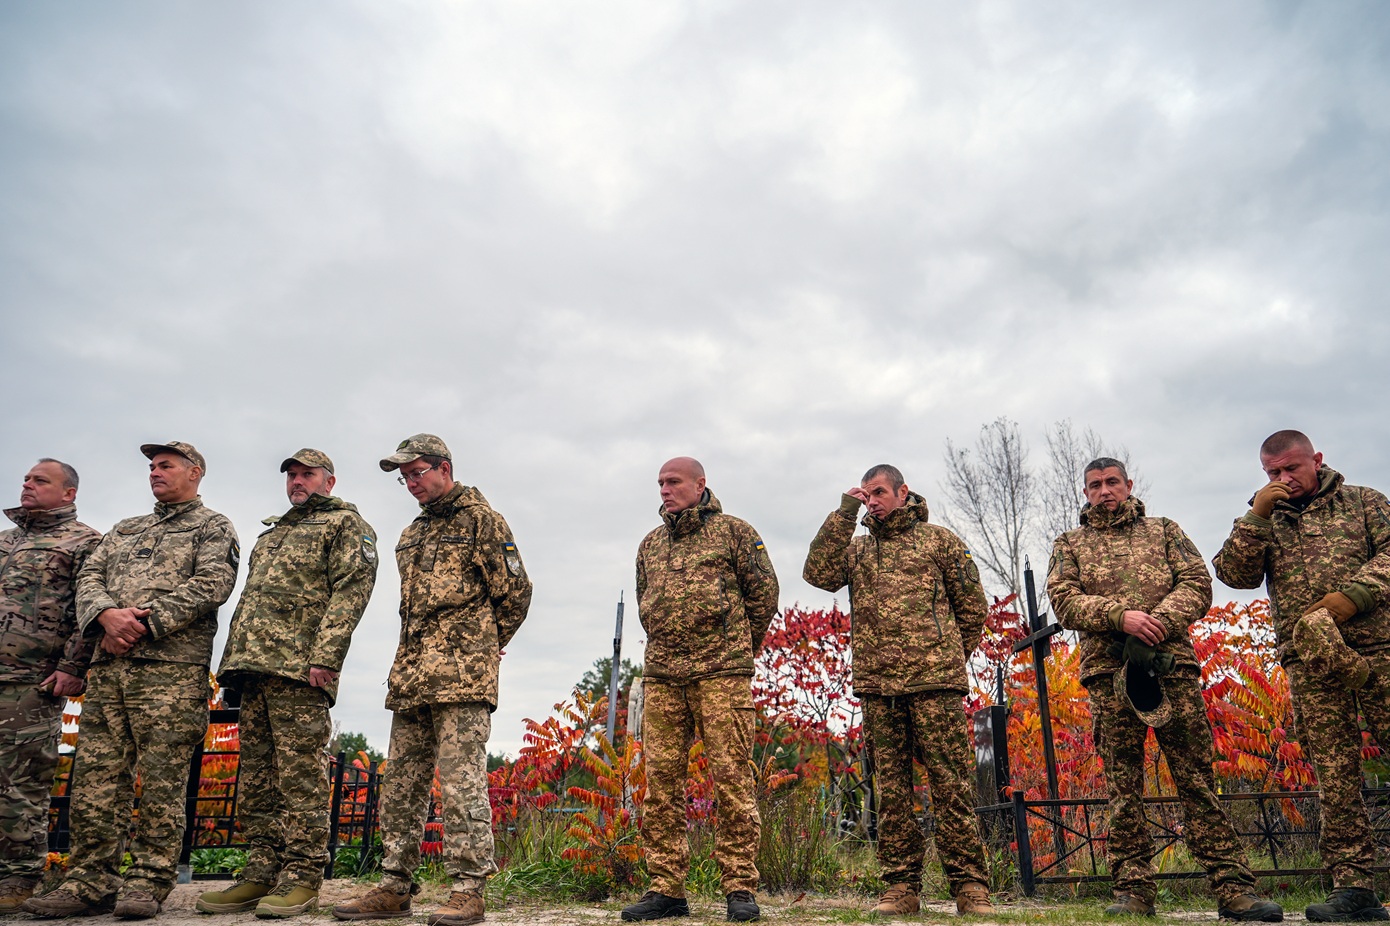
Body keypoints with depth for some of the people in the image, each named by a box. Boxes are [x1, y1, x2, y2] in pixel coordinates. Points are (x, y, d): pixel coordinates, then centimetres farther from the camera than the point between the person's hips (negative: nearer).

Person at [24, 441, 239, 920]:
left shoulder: (212, 526, 8)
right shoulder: (125, 529, 28)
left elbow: (211, 584, -8)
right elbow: (90, 576, 15)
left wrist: (146, 621, -14)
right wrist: (106, 614, -7)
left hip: (171, 667, -6)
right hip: (108, 666, 6)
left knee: (161, 779, -5)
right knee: (96, 774, 3)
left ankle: (148, 883, 2)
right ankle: (89, 881, 11)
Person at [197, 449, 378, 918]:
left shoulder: (346, 523, 5)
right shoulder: (270, 533, 30)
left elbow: (351, 590, -8)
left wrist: (324, 655, -19)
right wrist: (233, 663, 17)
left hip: (299, 668, -8)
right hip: (253, 666, 8)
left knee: (300, 771, -8)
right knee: (255, 773, 8)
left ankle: (302, 877, -4)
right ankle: (261, 871, 14)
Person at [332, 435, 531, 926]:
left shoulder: (481, 520, 0)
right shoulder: (411, 534, 22)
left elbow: (515, 591, -2)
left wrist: (484, 646, 5)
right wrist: (411, 661, 18)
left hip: (461, 677, -8)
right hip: (410, 676, 8)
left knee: (461, 781, -9)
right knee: (401, 783, 10)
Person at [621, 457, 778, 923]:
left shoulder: (734, 531, 5)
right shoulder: (650, 544, 19)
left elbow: (764, 591, 7)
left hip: (722, 674, -5)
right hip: (661, 677, 5)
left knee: (731, 777, -5)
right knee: (661, 780, 3)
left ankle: (740, 888, 3)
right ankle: (666, 889, 11)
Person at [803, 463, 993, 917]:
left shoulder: (939, 539, 11)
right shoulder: (856, 548, 18)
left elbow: (973, 604, 13)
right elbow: (818, 573, -1)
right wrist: (844, 513, -1)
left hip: (934, 681, -3)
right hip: (876, 684, 3)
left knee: (951, 782, -3)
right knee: (891, 786, 5)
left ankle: (969, 884, 5)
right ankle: (901, 886, 12)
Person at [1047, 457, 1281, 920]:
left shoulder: (1164, 531, 18)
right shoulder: (1070, 544, 17)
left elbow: (1197, 585, 6)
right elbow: (1064, 600, 2)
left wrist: (1158, 624, -12)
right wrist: (1121, 616, -14)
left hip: (1172, 664, 0)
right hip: (1109, 673, 0)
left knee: (1198, 778, -1)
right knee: (1123, 786, 1)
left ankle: (1233, 887, 1)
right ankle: (1133, 890, 5)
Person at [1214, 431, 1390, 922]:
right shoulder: (1263, 522, 19)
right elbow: (1235, 574, 4)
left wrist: (1350, 595, -13)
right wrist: (1258, 514, -3)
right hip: (1310, 662, 1)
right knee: (1334, 772, -2)